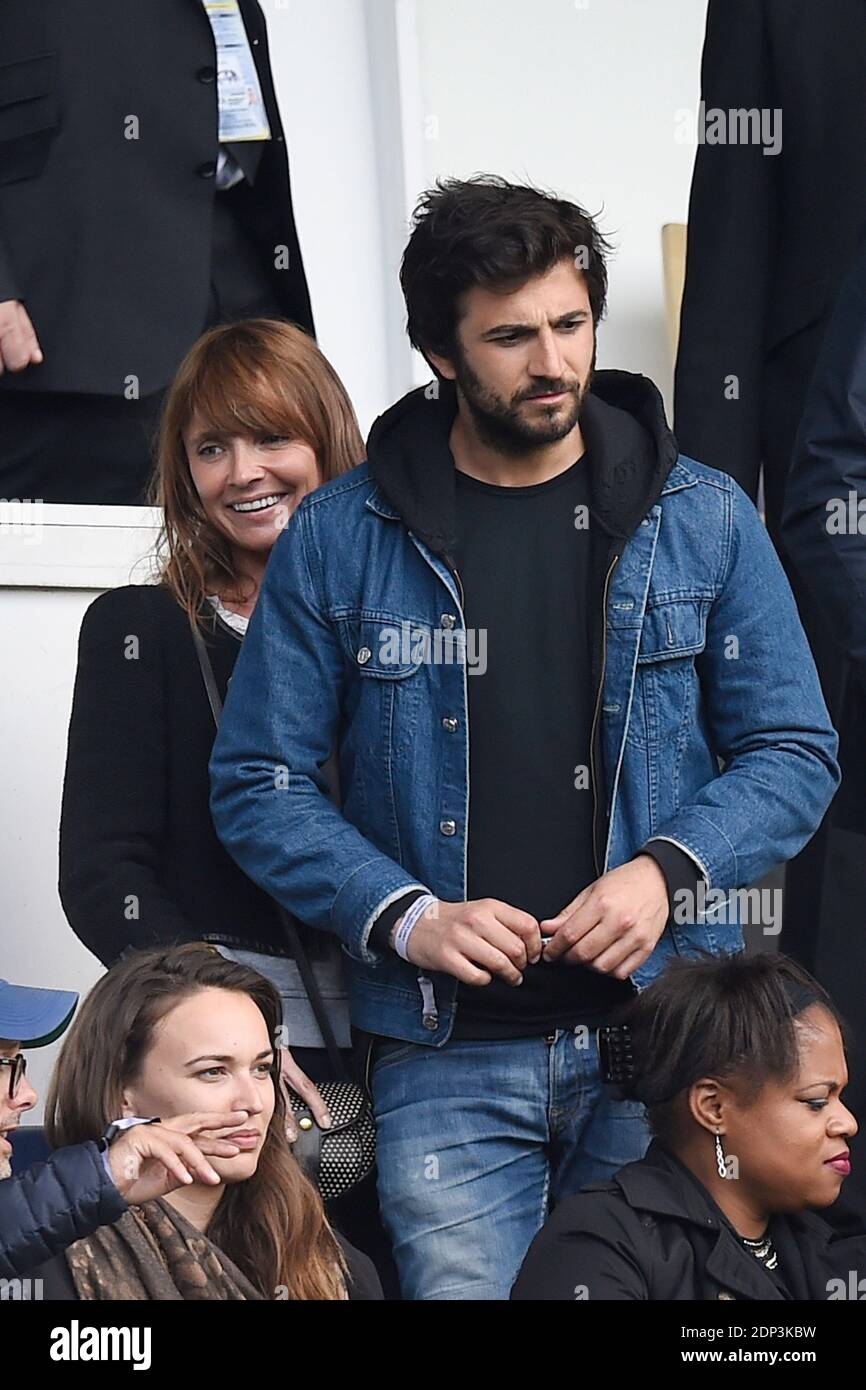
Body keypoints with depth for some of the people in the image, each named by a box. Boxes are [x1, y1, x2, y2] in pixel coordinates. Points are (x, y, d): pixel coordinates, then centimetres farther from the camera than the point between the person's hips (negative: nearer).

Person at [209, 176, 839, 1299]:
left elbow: (794, 750, 6)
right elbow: (260, 784, 3)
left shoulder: (703, 521, 4)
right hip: (446, 1052, -1)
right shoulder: (338, 539, 1)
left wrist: (668, 872, -11)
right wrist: (404, 915, -12)